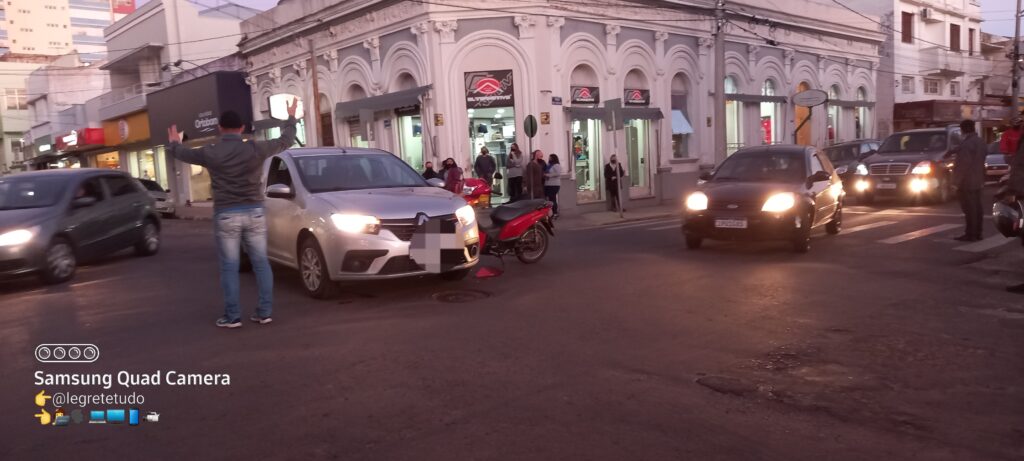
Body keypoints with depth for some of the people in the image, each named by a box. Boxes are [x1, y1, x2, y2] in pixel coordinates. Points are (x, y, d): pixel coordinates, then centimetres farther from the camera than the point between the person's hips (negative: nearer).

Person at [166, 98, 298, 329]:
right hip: (254, 212, 1)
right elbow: (285, 141, 13)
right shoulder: (255, 149, -2)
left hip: (226, 214, -1)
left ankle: (232, 316, 5)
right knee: (261, 263, 7)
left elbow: (183, 153, 18)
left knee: (229, 267, 4)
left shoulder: (210, 153, -1)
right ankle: (264, 312, 8)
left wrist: (173, 143, 43)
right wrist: (291, 117, 30)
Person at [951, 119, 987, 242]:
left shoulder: (966, 144, -20)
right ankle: (977, 233, 18)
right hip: (977, 181, 9)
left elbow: (963, 165, -22)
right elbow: (981, 162, 17)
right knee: (977, 208, 12)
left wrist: (956, 181, -18)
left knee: (969, 209, -6)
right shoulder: (980, 142, 11)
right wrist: (982, 179, 22)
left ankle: (971, 234, -3)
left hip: (967, 182, -9)